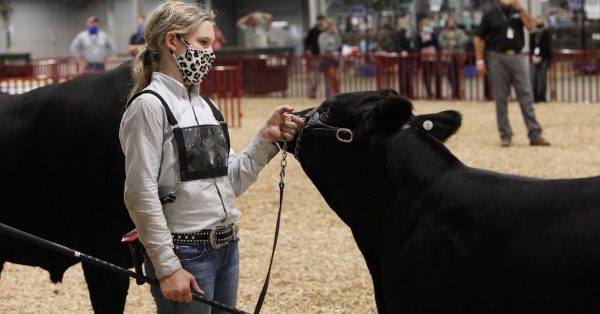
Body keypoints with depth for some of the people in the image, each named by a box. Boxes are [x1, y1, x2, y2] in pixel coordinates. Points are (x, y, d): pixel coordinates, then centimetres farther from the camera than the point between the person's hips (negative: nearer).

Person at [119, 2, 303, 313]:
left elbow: (231, 181, 13)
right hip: (185, 253, -7)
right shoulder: (150, 105, -11)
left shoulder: (204, 105, 12)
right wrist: (167, 267, -18)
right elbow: (141, 194, -16)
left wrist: (266, 138, 1)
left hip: (226, 248, 8)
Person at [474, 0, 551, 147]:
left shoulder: (518, 12, 10)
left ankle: (535, 135, -3)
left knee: (526, 96, -3)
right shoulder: (491, 14, 4)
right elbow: (479, 38, 3)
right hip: (497, 58, -1)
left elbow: (531, 25, -6)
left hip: (518, 57, 2)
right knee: (501, 99, 1)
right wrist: (480, 61, -4)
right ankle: (505, 135, 8)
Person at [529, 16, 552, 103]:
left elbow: (547, 47, -6)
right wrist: (533, 56, -7)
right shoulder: (532, 34, 11)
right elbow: (531, 46, 9)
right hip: (535, 59, 3)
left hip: (544, 59, -3)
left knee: (543, 77, -7)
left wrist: (540, 57, -13)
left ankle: (542, 97, -4)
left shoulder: (546, 34, 0)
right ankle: (534, 97, -6)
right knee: (533, 77, -7)